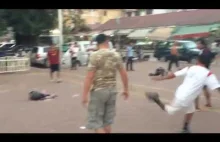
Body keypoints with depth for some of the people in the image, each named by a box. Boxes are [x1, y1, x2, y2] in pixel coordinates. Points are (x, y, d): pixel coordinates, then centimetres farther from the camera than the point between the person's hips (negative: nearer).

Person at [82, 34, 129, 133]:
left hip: (98, 90, -5)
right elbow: (124, 74, 7)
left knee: (95, 121, 4)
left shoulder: (95, 55, -10)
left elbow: (89, 77, -15)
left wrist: (85, 94, -11)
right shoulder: (116, 55, 5)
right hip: (112, 90, 5)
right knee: (107, 121, 17)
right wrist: (126, 89, 18)